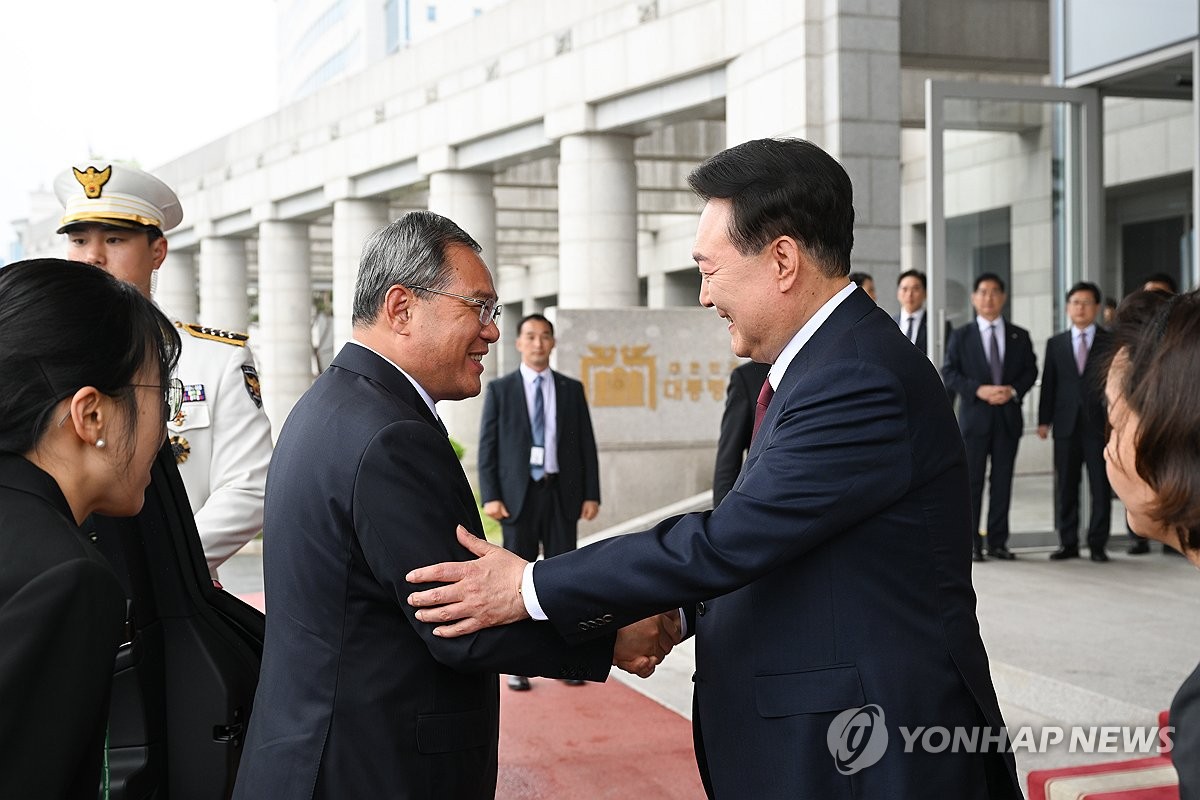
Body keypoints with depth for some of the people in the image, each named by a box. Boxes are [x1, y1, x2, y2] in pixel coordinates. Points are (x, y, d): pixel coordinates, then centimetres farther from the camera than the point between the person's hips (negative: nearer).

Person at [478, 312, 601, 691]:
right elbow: (488, 446, -1)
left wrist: (591, 494, 0)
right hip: (518, 494, -1)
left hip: (562, 494, 2)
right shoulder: (500, 389, 3)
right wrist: (490, 496, -10)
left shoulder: (571, 389, 9)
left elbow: (586, 444, 7)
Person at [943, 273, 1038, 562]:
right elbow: (949, 373, -2)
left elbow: (1030, 370, 9)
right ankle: (971, 543, 4)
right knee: (972, 481, -1)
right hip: (974, 416, -2)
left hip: (1008, 416, 2)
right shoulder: (960, 336, 4)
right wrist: (979, 390, -15)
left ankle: (998, 542, 10)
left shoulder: (1020, 336, 11)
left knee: (1003, 481, 4)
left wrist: (1013, 390, -10)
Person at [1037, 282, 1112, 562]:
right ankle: (1068, 543, 10)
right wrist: (1044, 420, 2)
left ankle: (1097, 544, 6)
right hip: (1066, 424, 2)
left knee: (1100, 487, -1)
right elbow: (1049, 383, 9)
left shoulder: (1112, 342, 6)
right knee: (1065, 486, 3)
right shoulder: (1055, 344, 12)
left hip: (1099, 423, -2)